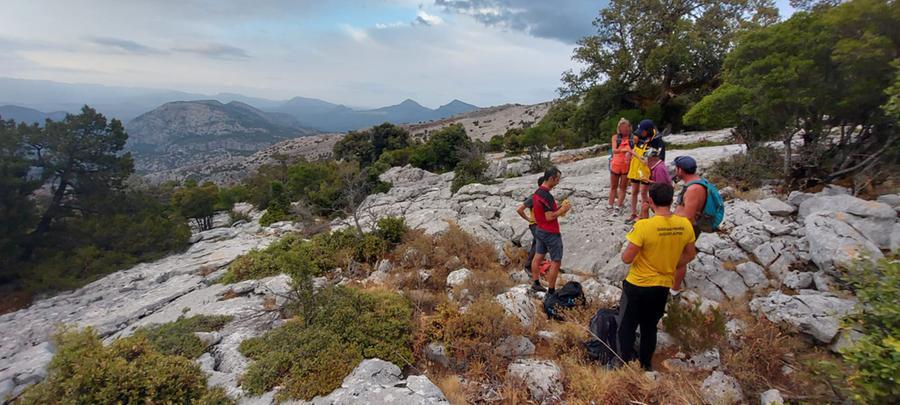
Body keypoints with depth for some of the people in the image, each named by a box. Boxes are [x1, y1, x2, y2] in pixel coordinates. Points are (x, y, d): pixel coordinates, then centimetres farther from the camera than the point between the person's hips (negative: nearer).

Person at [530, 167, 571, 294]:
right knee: (556, 261, 1)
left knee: (538, 256, 17)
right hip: (550, 233, -9)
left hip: (539, 230, 10)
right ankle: (551, 291, 7)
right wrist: (562, 210, -13)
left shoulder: (538, 192, 5)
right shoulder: (546, 195, -25)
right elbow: (549, 217, -25)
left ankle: (536, 283, 29)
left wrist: (559, 206, 5)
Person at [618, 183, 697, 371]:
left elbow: (627, 258, -22)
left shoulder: (643, 225, -26)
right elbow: (690, 255, 6)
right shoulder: (685, 225, -9)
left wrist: (628, 250, 0)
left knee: (626, 327, 13)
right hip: (663, 287, 5)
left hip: (637, 286, -5)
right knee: (650, 327, 23)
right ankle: (646, 365, 38)